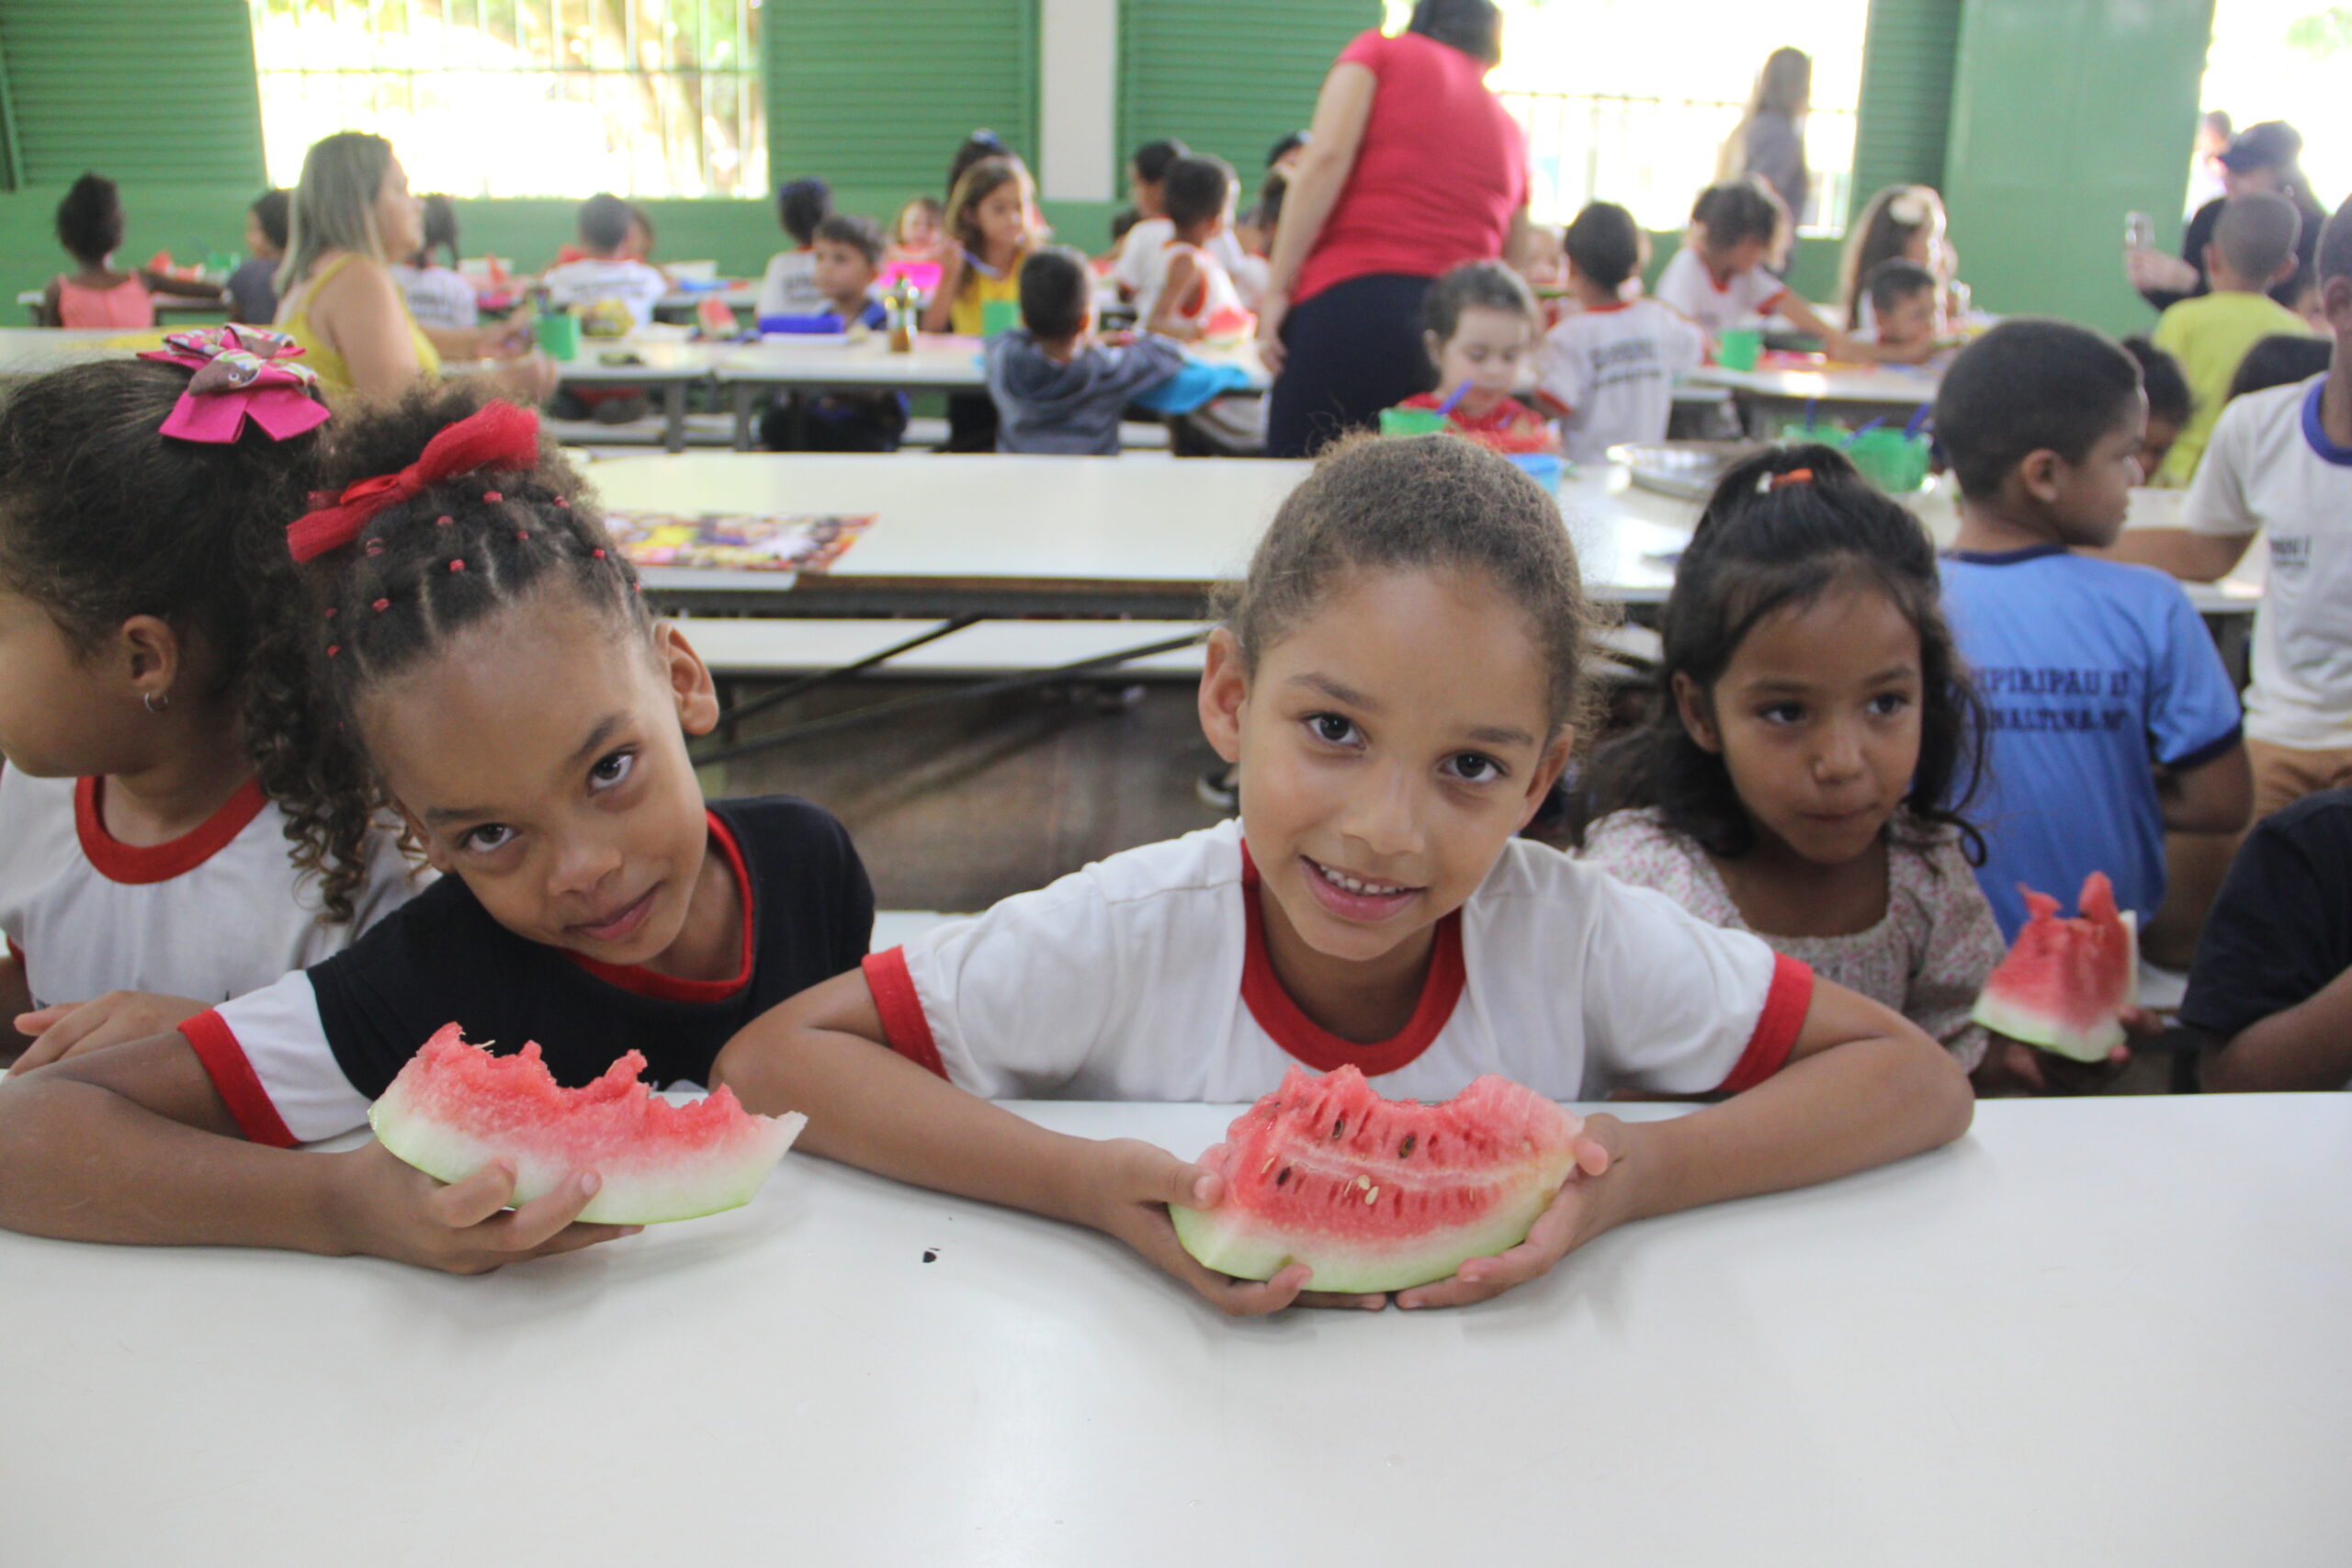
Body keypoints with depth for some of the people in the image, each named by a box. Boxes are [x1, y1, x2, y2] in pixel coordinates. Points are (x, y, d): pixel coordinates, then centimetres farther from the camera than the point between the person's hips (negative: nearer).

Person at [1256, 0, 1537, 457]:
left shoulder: (1379, 51, 11)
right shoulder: (1510, 129, 22)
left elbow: (1327, 158, -5)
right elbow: (1510, 261, 23)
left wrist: (1277, 287, -7)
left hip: (1350, 304, -4)